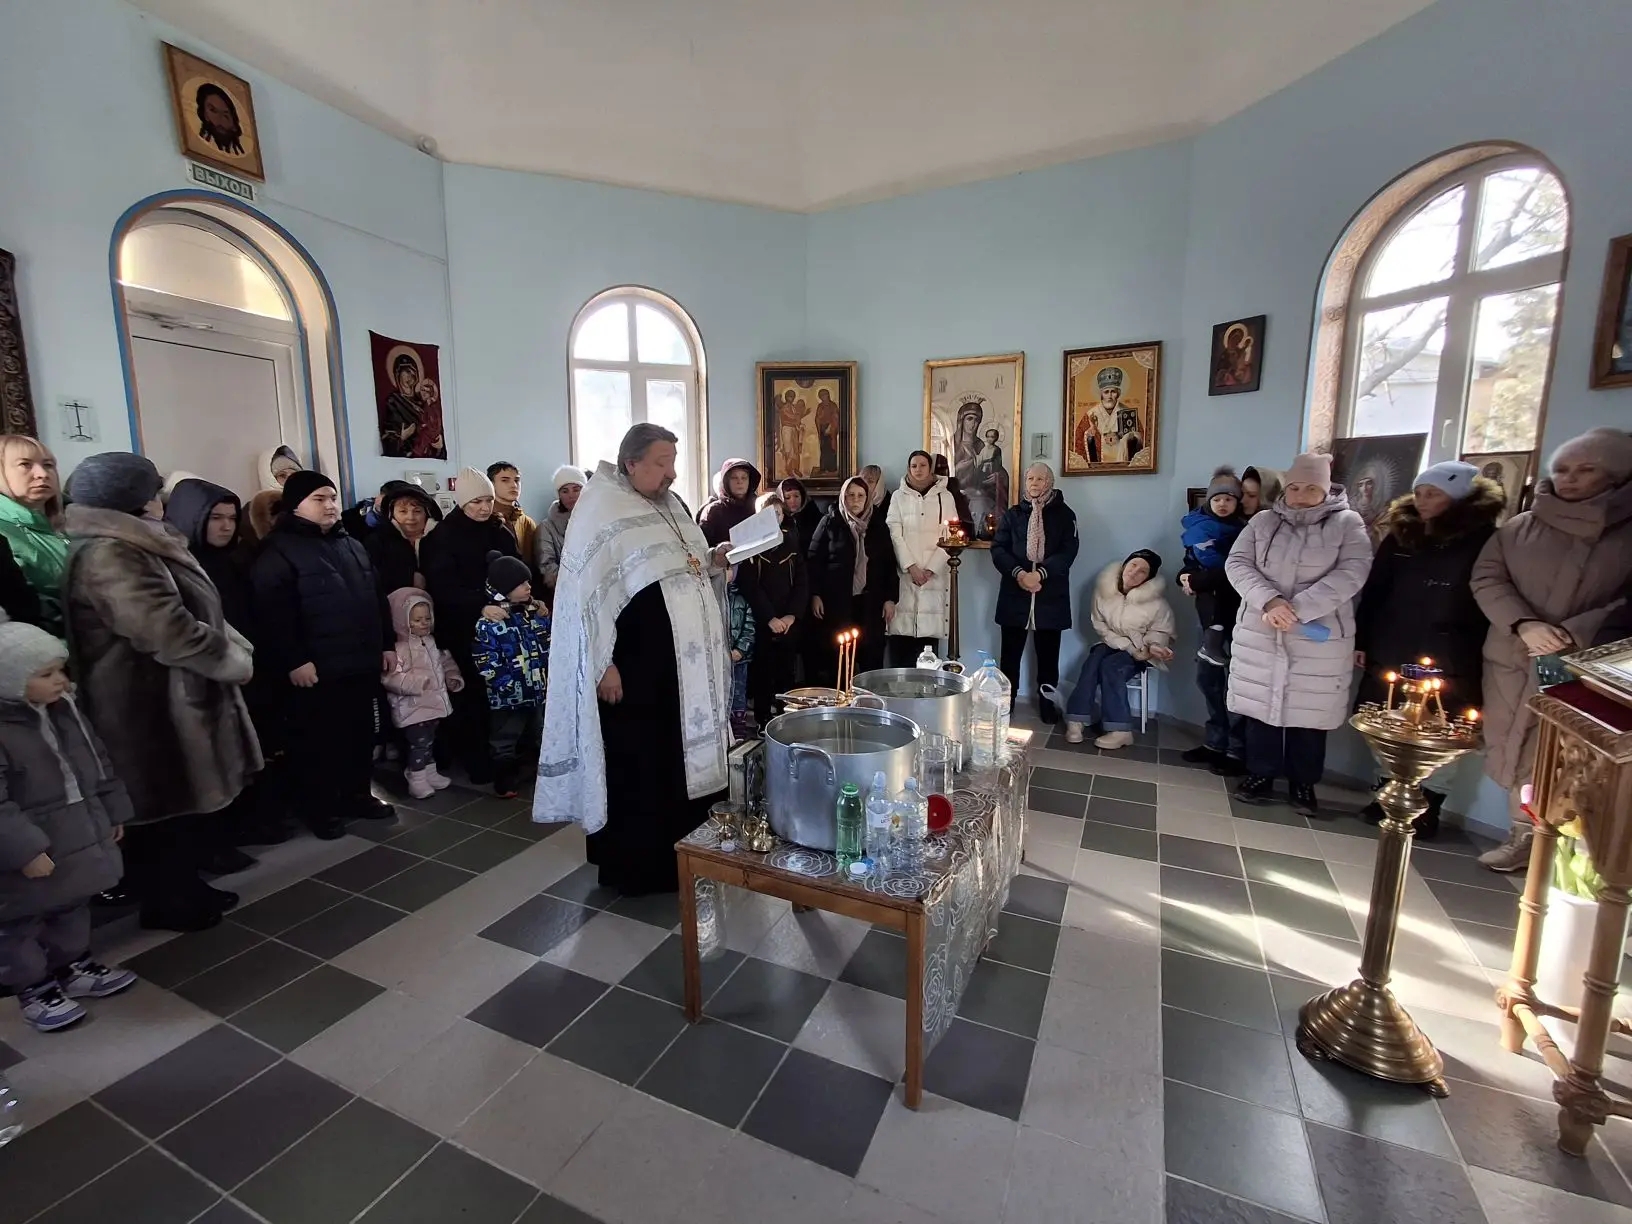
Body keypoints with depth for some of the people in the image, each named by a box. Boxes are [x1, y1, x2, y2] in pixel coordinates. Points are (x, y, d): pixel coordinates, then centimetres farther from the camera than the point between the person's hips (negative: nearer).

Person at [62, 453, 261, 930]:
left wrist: (235, 646, 1)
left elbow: (199, 614, 15)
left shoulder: (138, 546, 13)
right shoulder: (109, 556, -21)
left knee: (199, 804, 18)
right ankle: (164, 902, 24)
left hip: (178, 699, 10)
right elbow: (171, 632, -26)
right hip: (152, 709, -10)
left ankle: (185, 887, 33)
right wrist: (236, 660, -13)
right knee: (169, 809, 6)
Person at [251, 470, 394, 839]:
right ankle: (319, 808, 19)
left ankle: (357, 795, 29)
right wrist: (294, 661, -19)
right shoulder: (278, 551, -8)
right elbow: (273, 613, -16)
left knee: (360, 734, 14)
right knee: (317, 740, 5)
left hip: (361, 663, 7)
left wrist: (386, 644, 14)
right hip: (316, 669, -6)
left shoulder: (352, 546, 16)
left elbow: (376, 599, 19)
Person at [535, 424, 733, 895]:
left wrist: (713, 560, 1)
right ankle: (633, 865, 21)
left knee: (684, 756, 15)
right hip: (633, 664, -7)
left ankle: (681, 853, 32)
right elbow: (588, 591, -15)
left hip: (684, 660, 8)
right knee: (637, 764, 4)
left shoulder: (671, 505, 12)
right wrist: (603, 664, -20)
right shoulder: (600, 509, -10)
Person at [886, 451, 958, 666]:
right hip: (903, 574, 0)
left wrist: (930, 569, -8)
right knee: (900, 629, -5)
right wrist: (910, 566, -10)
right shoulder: (898, 497, 9)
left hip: (933, 575, 0)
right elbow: (894, 535, 1)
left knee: (929, 630, -6)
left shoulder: (945, 496, 8)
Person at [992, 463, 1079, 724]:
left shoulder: (1064, 514, 6)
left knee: (1048, 655, 8)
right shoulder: (1012, 514, 10)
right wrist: (1018, 573, -16)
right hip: (1015, 593, 1)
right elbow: (998, 548, 1)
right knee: (1011, 653, 5)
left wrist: (1040, 574, -19)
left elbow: (1069, 551, -5)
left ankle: (1047, 706, 21)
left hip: (1050, 595, -1)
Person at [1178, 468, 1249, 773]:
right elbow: (1188, 567, 10)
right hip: (1211, 616, 7)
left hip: (1237, 617, -6)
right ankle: (1215, 743, 25)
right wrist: (1188, 578, -12)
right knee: (1207, 678, 12)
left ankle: (1237, 751, 9)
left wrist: (1196, 580, -13)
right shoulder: (1200, 528, 9)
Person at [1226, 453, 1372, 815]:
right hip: (1259, 635, 2)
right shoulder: (1263, 522, 6)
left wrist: (1297, 609, -23)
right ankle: (1261, 775, 23)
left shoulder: (1348, 524, 0)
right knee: (1261, 705, 9)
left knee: (1309, 712, 8)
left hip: (1319, 640, -2)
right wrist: (1269, 601, -20)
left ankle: (1303, 783, 25)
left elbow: (1351, 574, -13)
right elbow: (1237, 564, -4)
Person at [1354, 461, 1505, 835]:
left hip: (1449, 665, -3)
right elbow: (1373, 592, 9)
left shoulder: (1484, 541, -3)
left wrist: (1476, 661, -10)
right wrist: (1361, 641, 5)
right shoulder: (1400, 536, 8)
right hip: (1389, 657, 4)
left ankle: (1426, 807, 19)